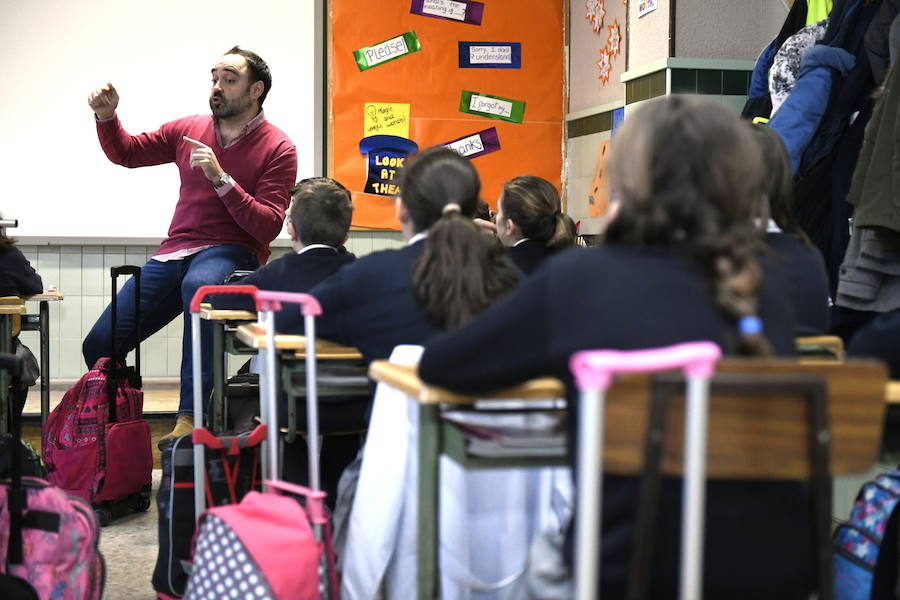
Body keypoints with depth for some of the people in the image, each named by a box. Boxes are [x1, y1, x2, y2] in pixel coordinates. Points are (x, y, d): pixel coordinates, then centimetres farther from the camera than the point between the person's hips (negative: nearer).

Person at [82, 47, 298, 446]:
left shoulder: (277, 148, -3)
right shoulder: (189, 130, 12)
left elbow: (267, 228, -11)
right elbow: (125, 152, 25)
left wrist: (220, 179, -19)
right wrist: (106, 117, 5)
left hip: (233, 252, -5)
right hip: (175, 251, 5)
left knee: (198, 285, -43)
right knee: (99, 345, -7)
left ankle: (190, 417, -41)